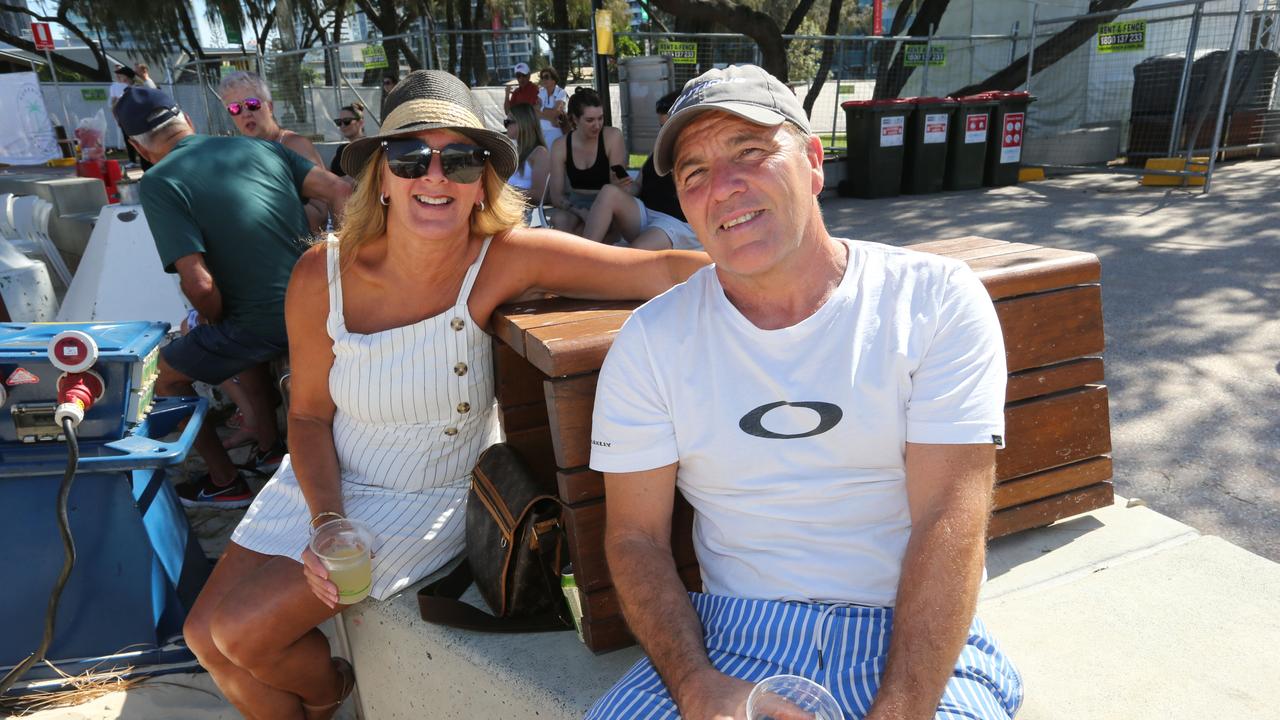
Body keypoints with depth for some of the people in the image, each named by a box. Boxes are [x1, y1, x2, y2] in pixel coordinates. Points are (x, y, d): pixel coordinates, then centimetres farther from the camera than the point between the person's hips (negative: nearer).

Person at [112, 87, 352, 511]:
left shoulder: (159, 182, -9)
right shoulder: (259, 147, 7)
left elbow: (199, 285, -17)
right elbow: (338, 191, 2)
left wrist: (215, 323, 3)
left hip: (265, 322, -6)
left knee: (166, 376, 18)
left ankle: (225, 482, 25)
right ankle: (269, 447, 43)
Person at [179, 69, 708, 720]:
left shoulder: (506, 260, -24)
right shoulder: (323, 276, -15)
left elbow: (662, 270, -35)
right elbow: (309, 414, -4)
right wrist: (326, 519, -17)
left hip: (431, 500, -3)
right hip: (328, 484, 4)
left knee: (245, 632, -7)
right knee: (206, 634, 7)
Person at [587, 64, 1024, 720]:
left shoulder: (936, 299, -4)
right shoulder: (651, 341, 0)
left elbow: (949, 523, -10)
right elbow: (636, 536, -1)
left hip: (913, 643, 0)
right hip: (727, 641, 1)